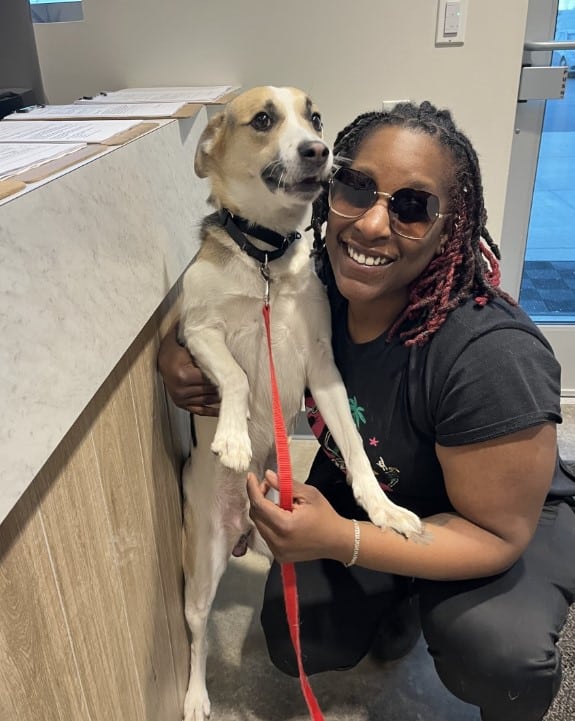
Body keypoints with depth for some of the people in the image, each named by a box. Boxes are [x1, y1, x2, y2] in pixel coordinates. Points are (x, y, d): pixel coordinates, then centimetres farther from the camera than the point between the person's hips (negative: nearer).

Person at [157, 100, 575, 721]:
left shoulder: (492, 357, -36)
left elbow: (496, 533, -26)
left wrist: (340, 541, -36)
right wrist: (180, 357, -22)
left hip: (507, 518, -4)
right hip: (358, 494, 5)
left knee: (494, 651, -31)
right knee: (297, 644, 1)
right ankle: (398, 600, 29)